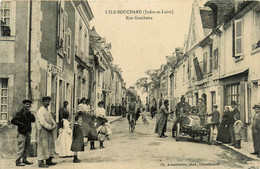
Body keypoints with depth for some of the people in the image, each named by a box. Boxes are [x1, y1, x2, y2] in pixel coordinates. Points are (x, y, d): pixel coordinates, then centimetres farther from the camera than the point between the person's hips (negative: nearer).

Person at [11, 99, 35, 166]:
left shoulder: (28, 113, 16)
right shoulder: (20, 113, -5)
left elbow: (33, 120, 2)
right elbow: (13, 121, -11)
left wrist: (29, 113, -8)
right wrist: (21, 124, -16)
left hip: (28, 132, 7)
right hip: (22, 132, -7)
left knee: (27, 147, 11)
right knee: (21, 147, -8)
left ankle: (24, 159, 20)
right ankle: (18, 161, -2)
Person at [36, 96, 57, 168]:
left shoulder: (48, 111, 19)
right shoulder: (40, 111, -11)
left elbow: (51, 119, 17)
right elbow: (43, 122, -19)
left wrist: (54, 125, -3)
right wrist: (50, 127, -17)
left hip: (49, 131, 9)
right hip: (43, 131, -9)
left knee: (50, 145, 11)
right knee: (42, 146, -6)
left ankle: (49, 161, 18)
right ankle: (40, 162, -1)